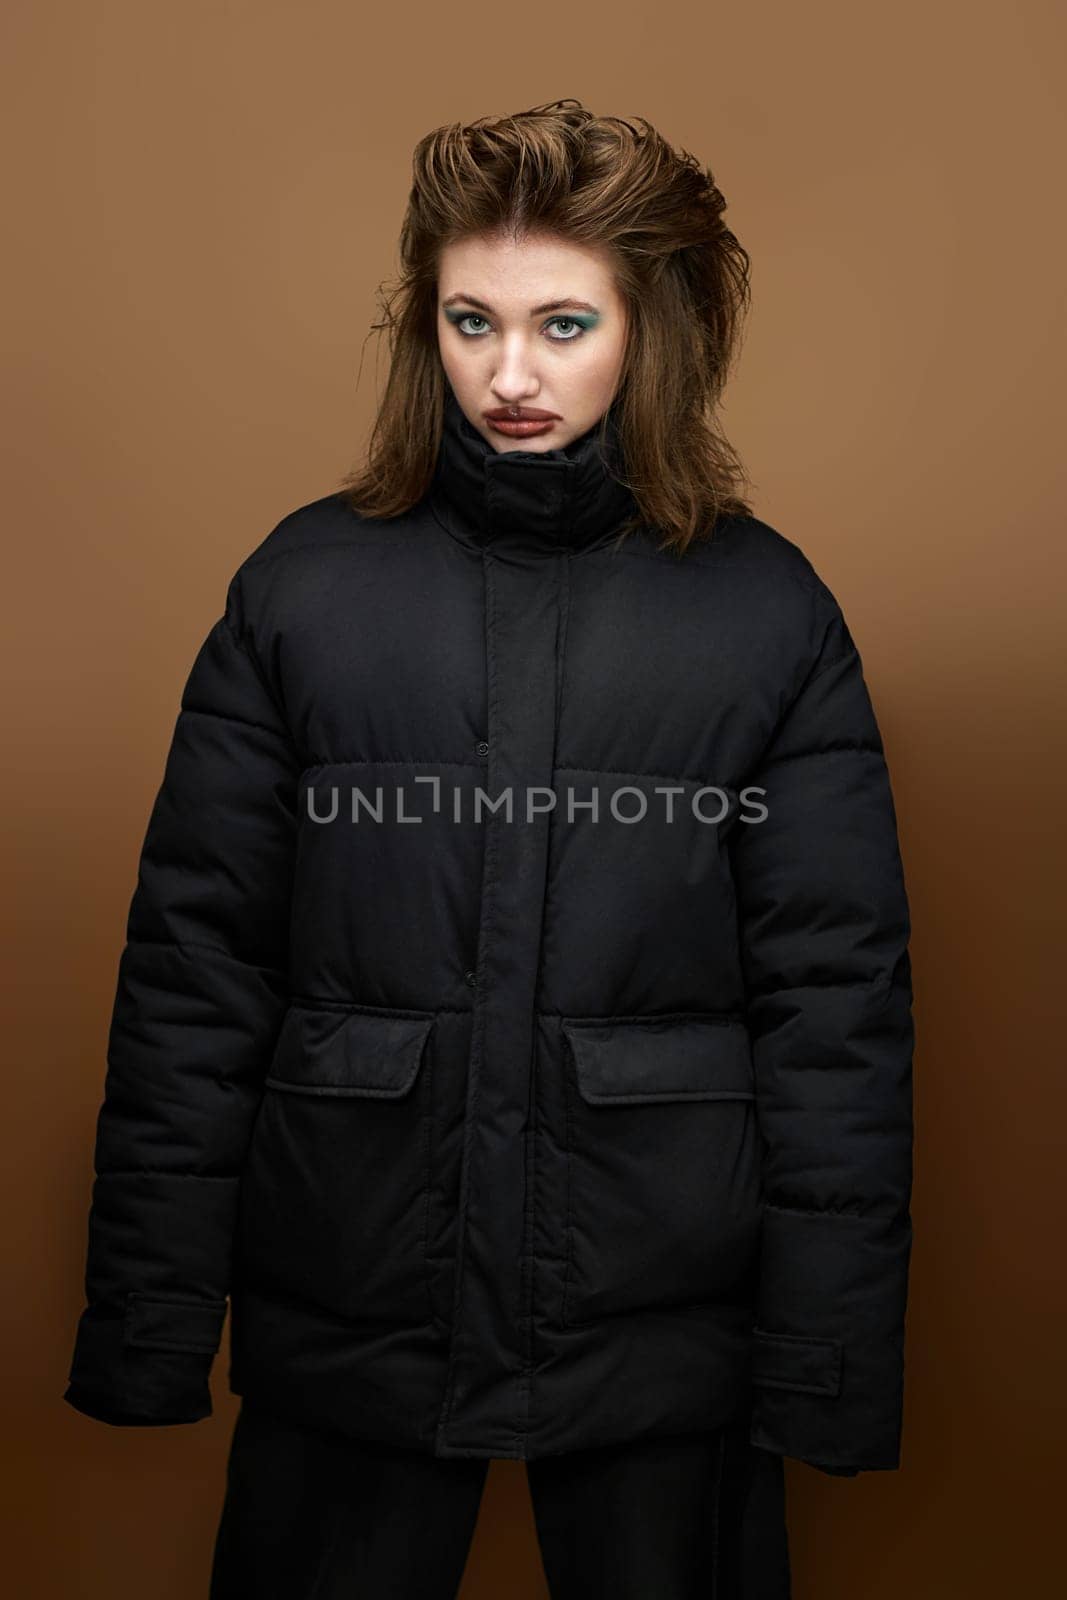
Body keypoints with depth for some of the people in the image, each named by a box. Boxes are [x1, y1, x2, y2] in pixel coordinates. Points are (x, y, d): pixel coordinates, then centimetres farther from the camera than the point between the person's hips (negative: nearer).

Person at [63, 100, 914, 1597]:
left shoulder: (770, 610, -2)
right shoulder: (306, 586, -1)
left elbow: (837, 1002, -3)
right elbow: (191, 969, -1)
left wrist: (831, 1367, -5)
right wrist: (146, 1329, -4)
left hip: (662, 1328, 0)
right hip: (346, 1312, 1)